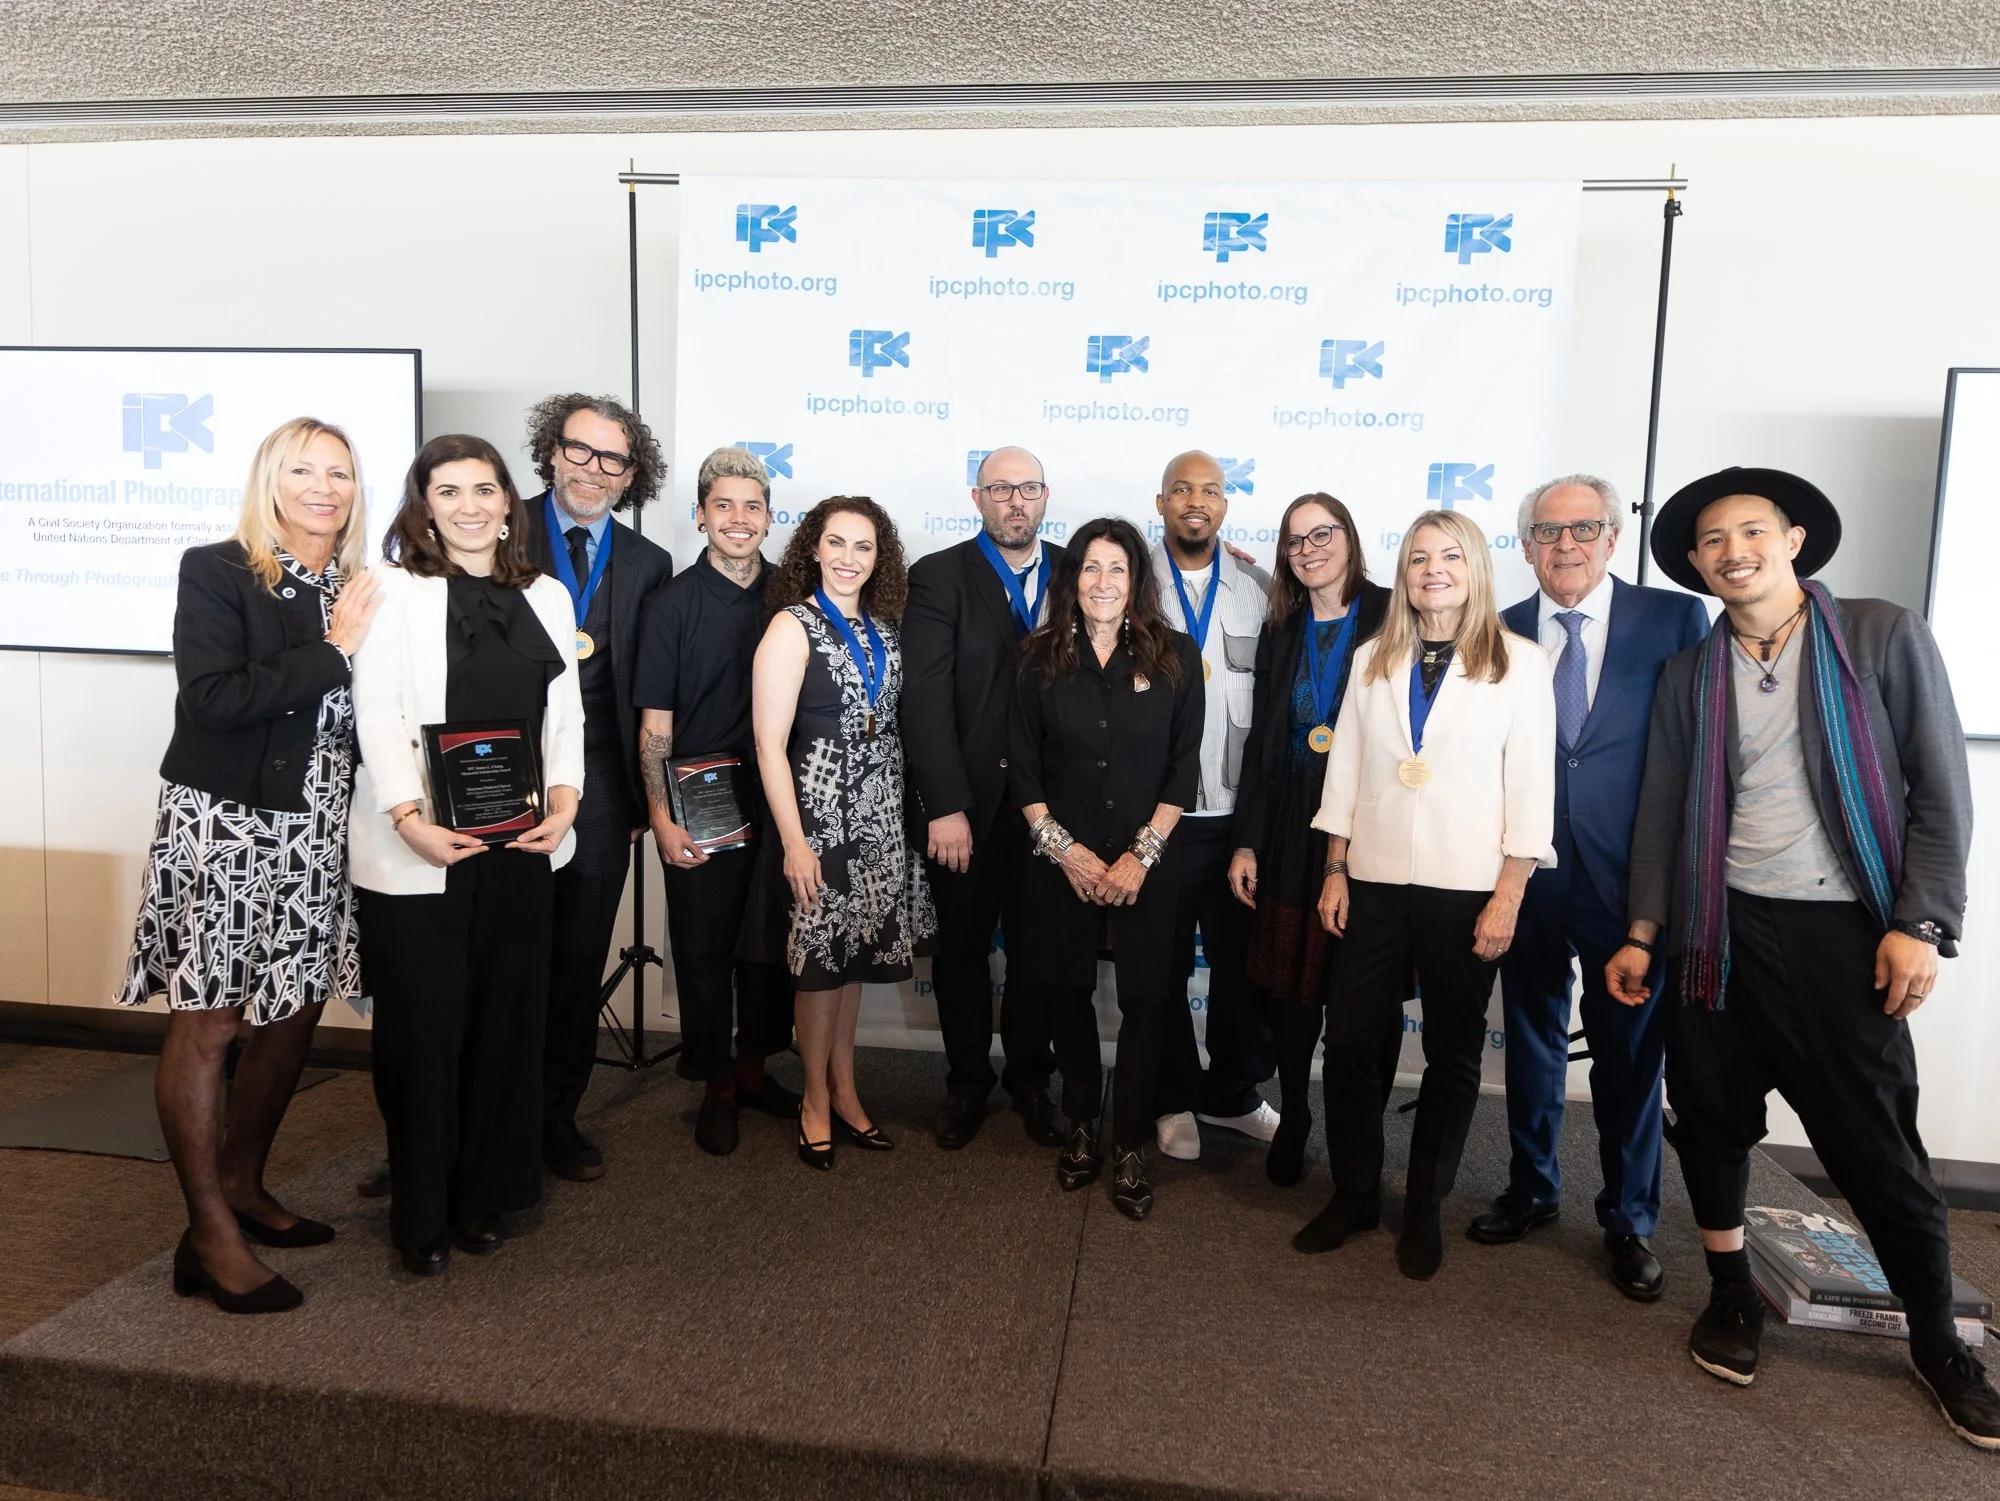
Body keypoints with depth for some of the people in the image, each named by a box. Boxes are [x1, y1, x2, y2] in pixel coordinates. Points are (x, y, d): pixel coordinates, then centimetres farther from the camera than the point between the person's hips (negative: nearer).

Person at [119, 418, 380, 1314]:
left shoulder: (358, 591, 9)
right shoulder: (216, 572, -5)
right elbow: (211, 698, -17)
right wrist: (330, 653, -14)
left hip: (314, 833, 6)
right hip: (223, 825, -5)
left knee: (296, 1015, 12)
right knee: (204, 1027, 1)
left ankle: (241, 1184, 32)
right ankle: (211, 1236, 13)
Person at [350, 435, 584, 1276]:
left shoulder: (547, 597, 14)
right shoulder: (392, 590, 1)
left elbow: (566, 712, 10)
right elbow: (377, 711, -7)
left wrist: (564, 799, -5)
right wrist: (409, 818, -19)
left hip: (519, 845, 4)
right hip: (417, 848, -4)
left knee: (507, 1020, 9)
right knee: (423, 1027, 1)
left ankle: (482, 1197, 24)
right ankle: (420, 1217, 17)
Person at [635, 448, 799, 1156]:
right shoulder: (674, 603, -4)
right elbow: (655, 723, -5)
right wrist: (661, 817, -12)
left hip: (776, 804, 3)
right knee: (704, 950, 7)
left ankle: (753, 1069, 32)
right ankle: (716, 1086, 24)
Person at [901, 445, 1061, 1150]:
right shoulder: (937, 578, -4)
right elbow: (926, 700, -12)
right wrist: (945, 807, -17)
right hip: (966, 803, -1)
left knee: (1036, 945, 13)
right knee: (961, 946, 12)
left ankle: (1030, 1077, 31)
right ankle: (967, 1079, 30)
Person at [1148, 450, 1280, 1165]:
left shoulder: (1259, 588, 6)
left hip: (1240, 807, 2)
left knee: (1245, 960, 11)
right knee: (1162, 964, 10)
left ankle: (1233, 1093, 32)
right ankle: (1173, 1100, 29)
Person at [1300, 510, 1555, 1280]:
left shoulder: (1520, 663, -2)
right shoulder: (1372, 660, 8)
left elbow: (1530, 788, -4)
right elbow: (1345, 770, 9)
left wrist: (1508, 895, -9)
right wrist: (1336, 871, 4)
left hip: (1467, 889, -2)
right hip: (1376, 882, 3)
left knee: (1453, 1053, 9)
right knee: (1349, 1041, 3)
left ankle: (1424, 1208, 26)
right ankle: (1353, 1194, 23)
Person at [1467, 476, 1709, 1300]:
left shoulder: (1676, 619, -3)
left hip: (1631, 875, -2)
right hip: (1528, 872, 2)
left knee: (1630, 1051, 9)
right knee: (1532, 1038, 16)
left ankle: (1629, 1219, 29)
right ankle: (1532, 1190, 35)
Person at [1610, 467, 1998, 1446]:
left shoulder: (1884, 638, -1)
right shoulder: (1688, 676, 8)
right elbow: (1662, 813, 9)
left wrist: (1920, 926, -10)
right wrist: (1642, 935, 6)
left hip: (1843, 932, -3)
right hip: (1718, 932, 3)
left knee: (1878, 1145, 4)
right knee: (1711, 1121, 9)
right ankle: (1732, 1298, 29)